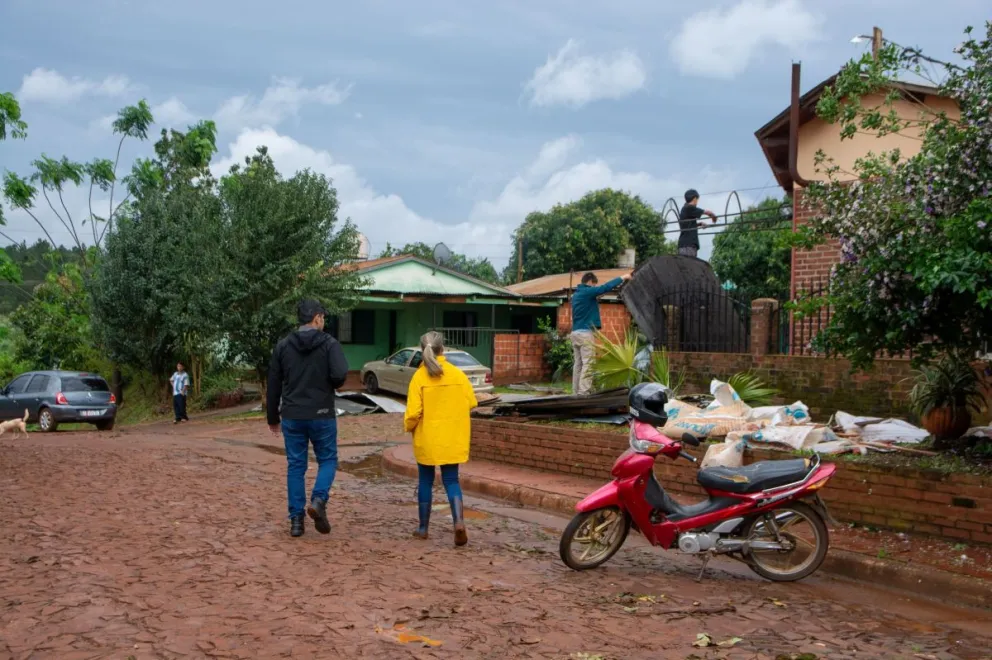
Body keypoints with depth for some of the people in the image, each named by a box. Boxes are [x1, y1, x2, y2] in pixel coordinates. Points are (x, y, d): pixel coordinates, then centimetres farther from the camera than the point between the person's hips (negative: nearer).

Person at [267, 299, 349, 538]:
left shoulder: (283, 345, 6)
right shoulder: (329, 343, -5)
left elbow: (273, 385, 8)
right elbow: (340, 375, -19)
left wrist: (273, 418, 17)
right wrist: (329, 385, 5)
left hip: (292, 416, 3)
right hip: (321, 415, -3)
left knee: (295, 465, 9)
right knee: (327, 460, 11)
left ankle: (296, 519, 9)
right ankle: (318, 500, -13)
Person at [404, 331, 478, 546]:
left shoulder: (419, 377, -11)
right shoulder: (458, 374, -4)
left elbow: (413, 411, -14)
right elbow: (471, 403, 3)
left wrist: (409, 427, 5)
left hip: (427, 439, -1)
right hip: (453, 439, 2)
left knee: (426, 481, 13)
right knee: (451, 480, 8)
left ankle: (423, 528, 21)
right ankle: (459, 521, -14)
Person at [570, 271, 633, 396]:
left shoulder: (576, 294, 18)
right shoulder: (587, 291, -8)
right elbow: (606, 287, -12)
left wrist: (596, 299, 20)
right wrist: (623, 278, -4)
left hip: (575, 333, 9)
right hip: (586, 333, -9)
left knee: (578, 364, 6)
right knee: (587, 365, -10)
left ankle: (576, 393, 4)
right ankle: (584, 393, -16)